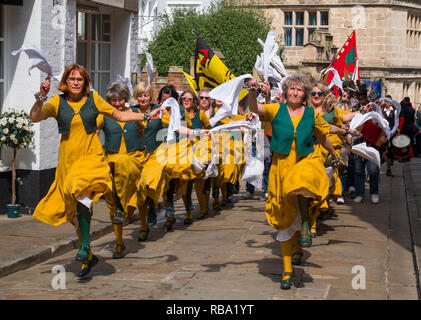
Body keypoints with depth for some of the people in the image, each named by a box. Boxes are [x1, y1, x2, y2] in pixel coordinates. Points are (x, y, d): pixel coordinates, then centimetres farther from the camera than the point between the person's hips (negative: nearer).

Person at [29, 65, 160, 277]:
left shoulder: (93, 98, 4)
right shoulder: (58, 102, 3)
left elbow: (120, 116, 15)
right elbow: (35, 117, -9)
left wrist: (146, 116, 9)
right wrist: (41, 98, -24)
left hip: (91, 158, -2)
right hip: (68, 160, 3)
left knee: (79, 189, -32)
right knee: (77, 208, 9)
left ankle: (85, 246, -26)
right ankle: (88, 257, 24)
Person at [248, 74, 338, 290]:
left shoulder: (312, 115, 2)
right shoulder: (276, 110, -1)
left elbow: (323, 138, 18)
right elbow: (254, 108, -18)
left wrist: (334, 155, 31)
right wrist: (252, 91, -37)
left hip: (306, 162, -1)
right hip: (281, 165, 1)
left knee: (301, 185, -40)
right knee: (285, 219, 6)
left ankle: (305, 226, -14)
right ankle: (287, 270, 17)